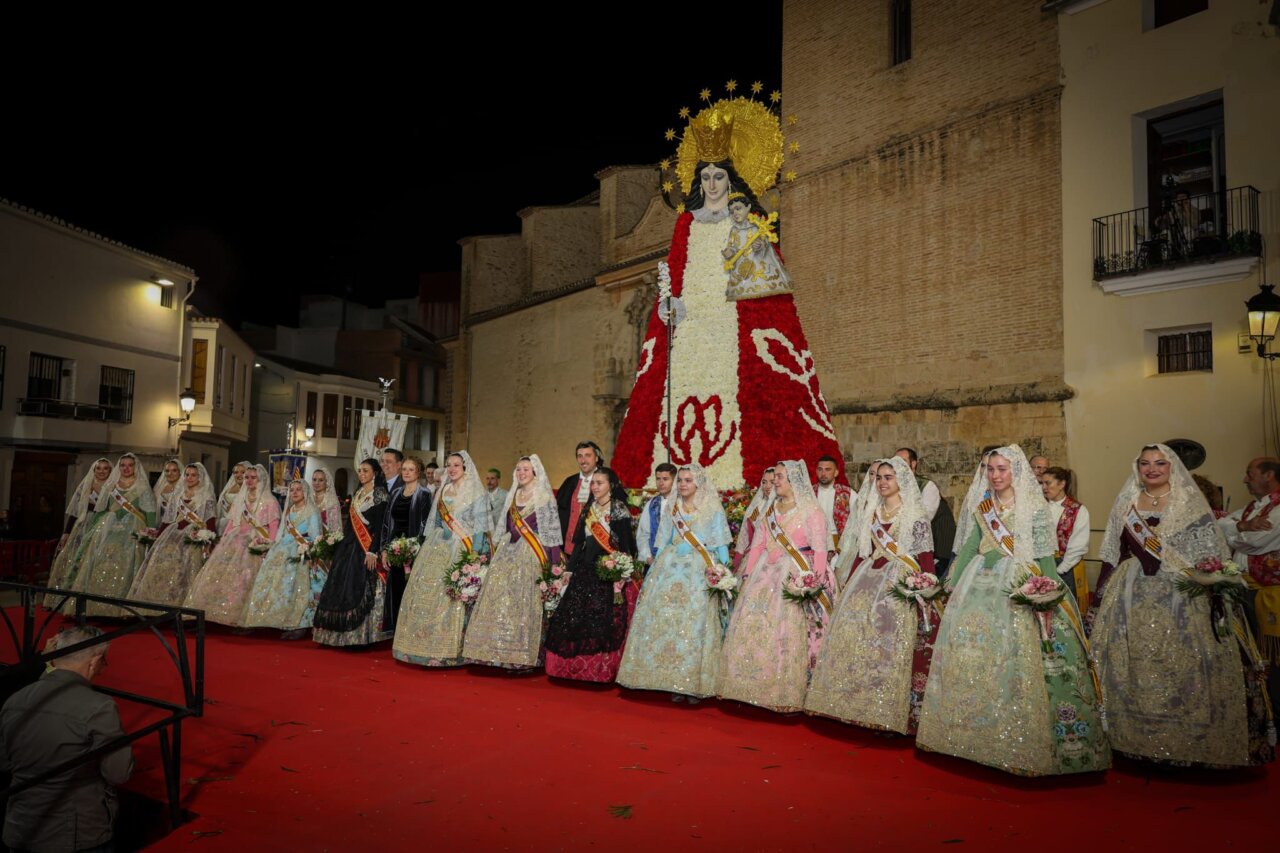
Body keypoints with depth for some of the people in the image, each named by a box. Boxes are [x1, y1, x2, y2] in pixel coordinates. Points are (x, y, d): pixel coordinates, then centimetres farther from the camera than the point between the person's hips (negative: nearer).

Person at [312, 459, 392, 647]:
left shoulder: (380, 493, -6)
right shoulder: (357, 494, 17)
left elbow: (379, 524, -14)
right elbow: (350, 522, 17)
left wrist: (373, 551, -21)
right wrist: (341, 546, 14)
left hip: (367, 547, -8)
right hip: (349, 546, 8)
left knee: (361, 590, -8)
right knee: (342, 588, 5)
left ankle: (362, 635, -2)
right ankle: (344, 634, 10)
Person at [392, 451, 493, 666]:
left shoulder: (476, 492, -2)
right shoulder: (442, 491, 16)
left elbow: (480, 526, -7)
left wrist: (475, 555, -15)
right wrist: (426, 548, 13)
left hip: (459, 550, -6)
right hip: (436, 548, 6)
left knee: (450, 598, -9)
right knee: (424, 595, 2)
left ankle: (447, 652, -3)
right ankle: (426, 647, 10)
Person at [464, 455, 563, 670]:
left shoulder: (545, 497, -1)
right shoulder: (511, 496, 17)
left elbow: (552, 530, -4)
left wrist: (552, 562, -10)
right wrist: (496, 552, 13)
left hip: (531, 555, -5)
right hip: (507, 553, 6)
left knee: (523, 601, -7)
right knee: (500, 599, 0)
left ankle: (522, 654, 0)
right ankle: (499, 651, 7)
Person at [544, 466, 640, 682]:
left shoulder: (619, 509, -4)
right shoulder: (588, 510, 15)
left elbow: (625, 543, -10)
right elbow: (579, 542, 17)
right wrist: (570, 568, 12)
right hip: (586, 570, 6)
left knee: (605, 621, -6)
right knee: (577, 617, 4)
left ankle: (603, 669, 3)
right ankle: (579, 667, 14)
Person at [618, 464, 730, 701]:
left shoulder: (713, 511, 4)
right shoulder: (672, 510, 14)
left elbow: (721, 547, 2)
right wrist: (652, 574, 11)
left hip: (700, 575, -3)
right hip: (670, 572, 4)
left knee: (695, 627, -7)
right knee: (665, 624, -1)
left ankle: (694, 684, -1)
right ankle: (672, 682, 6)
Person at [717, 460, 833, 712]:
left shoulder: (811, 510, -3)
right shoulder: (771, 510, 17)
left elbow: (820, 549, -11)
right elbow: (758, 544, 14)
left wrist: (815, 583, -21)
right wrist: (747, 574, 5)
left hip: (797, 577, -6)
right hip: (767, 575, 6)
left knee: (788, 632, -9)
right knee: (753, 627, 1)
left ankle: (786, 694, 0)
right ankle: (755, 688, 12)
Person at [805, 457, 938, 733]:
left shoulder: (916, 514, -2)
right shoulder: (871, 512, 15)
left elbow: (926, 556, -7)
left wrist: (926, 593, -15)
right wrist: (848, 582, 12)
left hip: (901, 586, -6)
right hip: (867, 583, 6)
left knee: (890, 646, -9)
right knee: (857, 641, 3)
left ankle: (887, 713, -1)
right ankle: (855, 706, 12)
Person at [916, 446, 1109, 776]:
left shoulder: (1033, 507, 1)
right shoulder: (979, 506, 13)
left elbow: (1045, 555, -2)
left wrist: (1046, 595, -11)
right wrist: (954, 584, 12)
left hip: (1019, 588, -4)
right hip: (980, 585, 4)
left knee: (1015, 660, -10)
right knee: (970, 653, 0)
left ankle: (1018, 742, -1)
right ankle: (972, 731, 10)